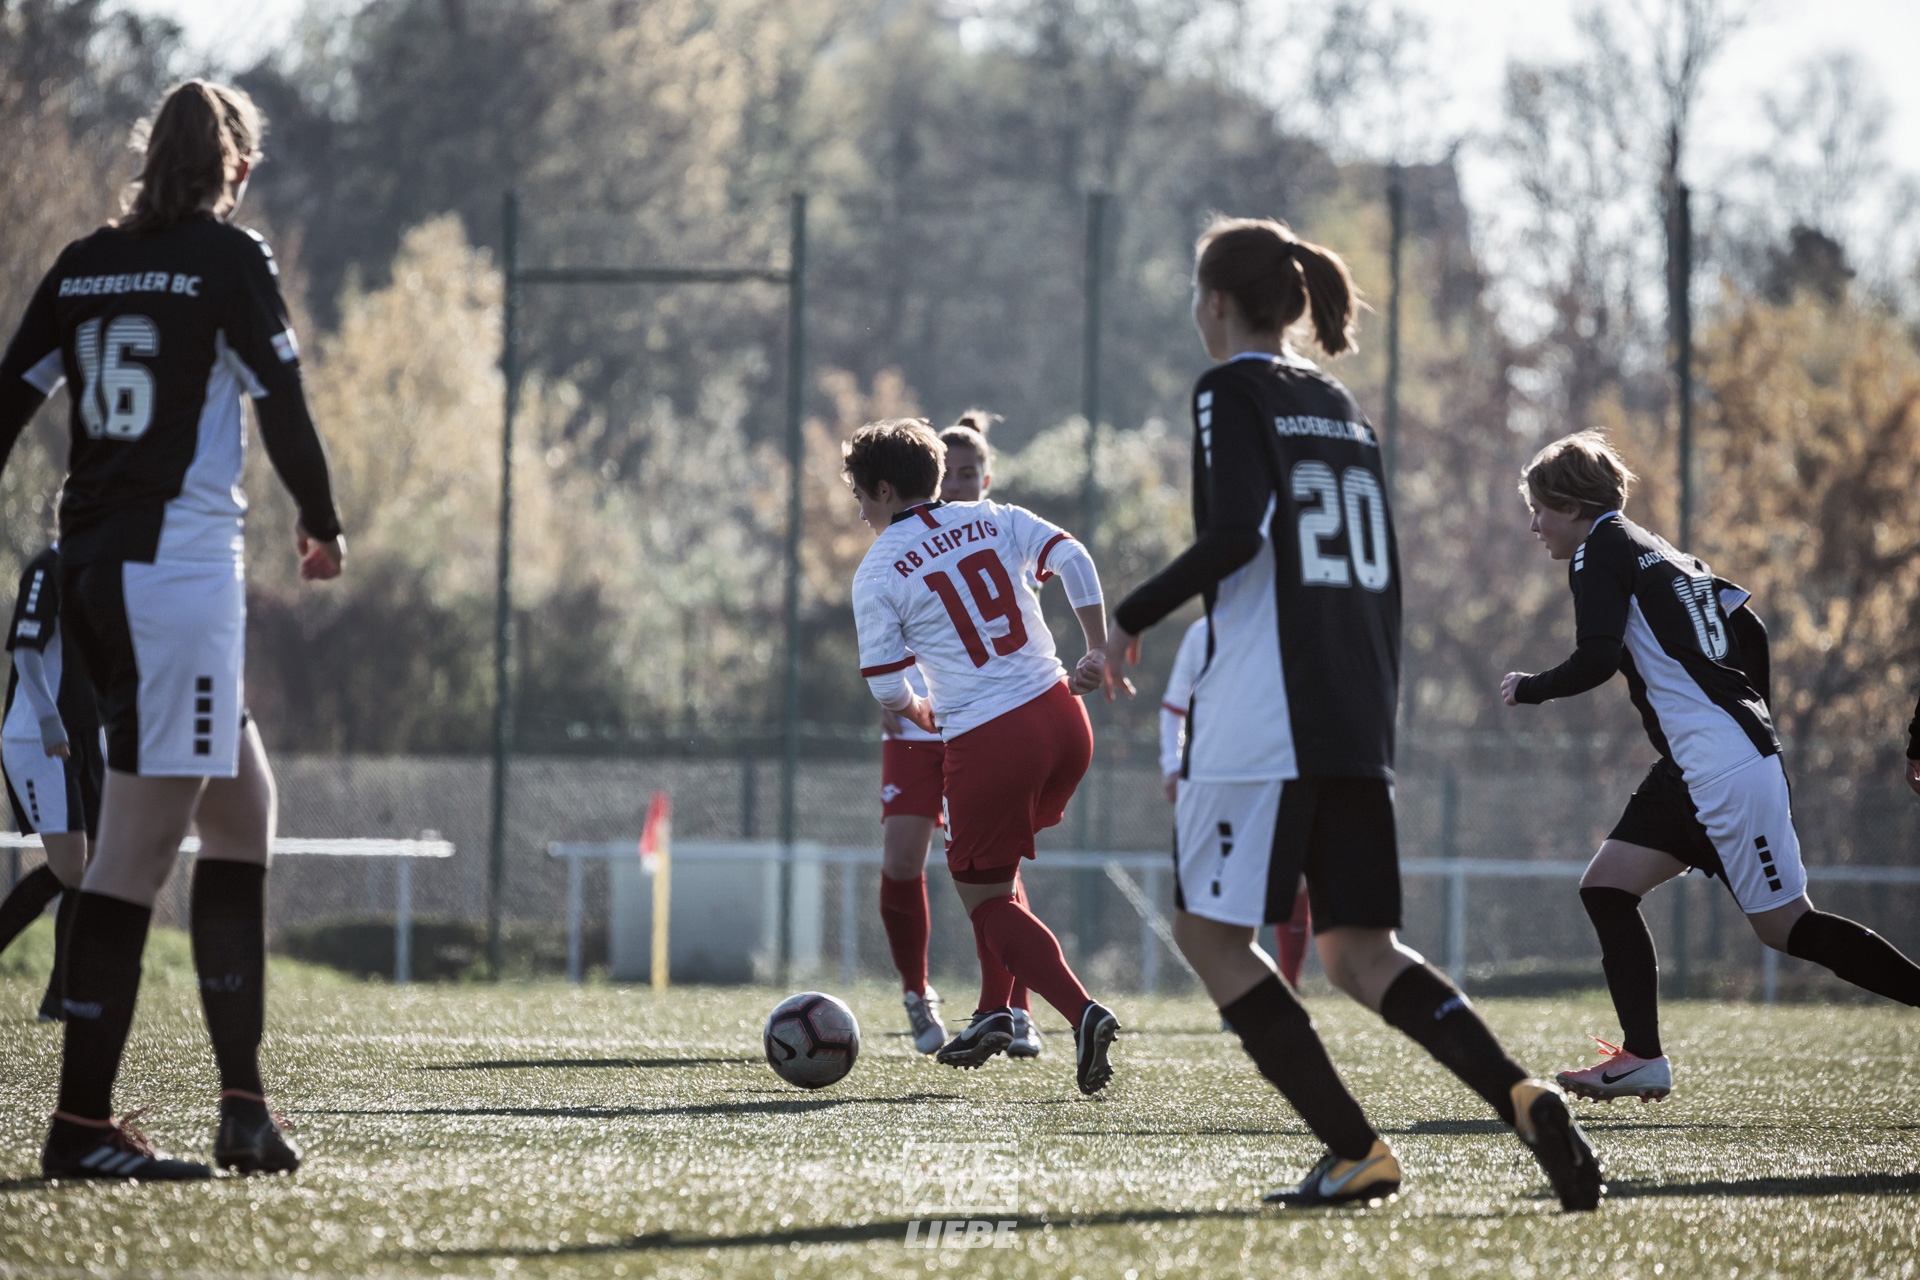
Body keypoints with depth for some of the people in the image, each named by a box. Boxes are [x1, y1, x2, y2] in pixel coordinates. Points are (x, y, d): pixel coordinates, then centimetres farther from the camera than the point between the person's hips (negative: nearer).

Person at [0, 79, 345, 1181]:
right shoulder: (229, 257, -5)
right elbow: (283, 401, -6)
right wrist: (324, 526, 11)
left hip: (91, 569, 7)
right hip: (183, 567, -7)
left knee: (244, 808, 15)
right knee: (144, 835, -6)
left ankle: (246, 1106, 11)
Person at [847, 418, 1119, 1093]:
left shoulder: (878, 571, -1)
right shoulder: (994, 520, 10)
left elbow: (886, 687, -1)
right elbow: (1072, 560, -3)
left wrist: (921, 713, 22)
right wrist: (1098, 653, 2)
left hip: (986, 745, -6)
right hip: (1061, 718, 6)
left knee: (986, 901, 6)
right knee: (997, 872, 27)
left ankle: (1082, 1013, -14)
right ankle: (994, 1013, 23)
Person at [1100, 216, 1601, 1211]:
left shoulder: (1233, 391, -3)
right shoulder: (1340, 407, 19)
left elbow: (1236, 533, -18)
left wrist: (1131, 618, -9)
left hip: (1259, 717, -8)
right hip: (1358, 719, 8)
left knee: (1208, 930, 2)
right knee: (1358, 951, 8)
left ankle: (1355, 1151, -6)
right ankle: (1519, 1095, -16)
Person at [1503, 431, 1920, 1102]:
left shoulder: (1602, 550, -6)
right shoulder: (1661, 553, 21)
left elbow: (1596, 660, -17)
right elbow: (1749, 628, 23)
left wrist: (1530, 689, 0)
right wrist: (1752, 721, 28)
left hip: (1723, 768, -10)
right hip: (1693, 770, 10)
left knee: (1787, 926, -7)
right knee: (1606, 887, 5)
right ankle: (1643, 1058, 1)